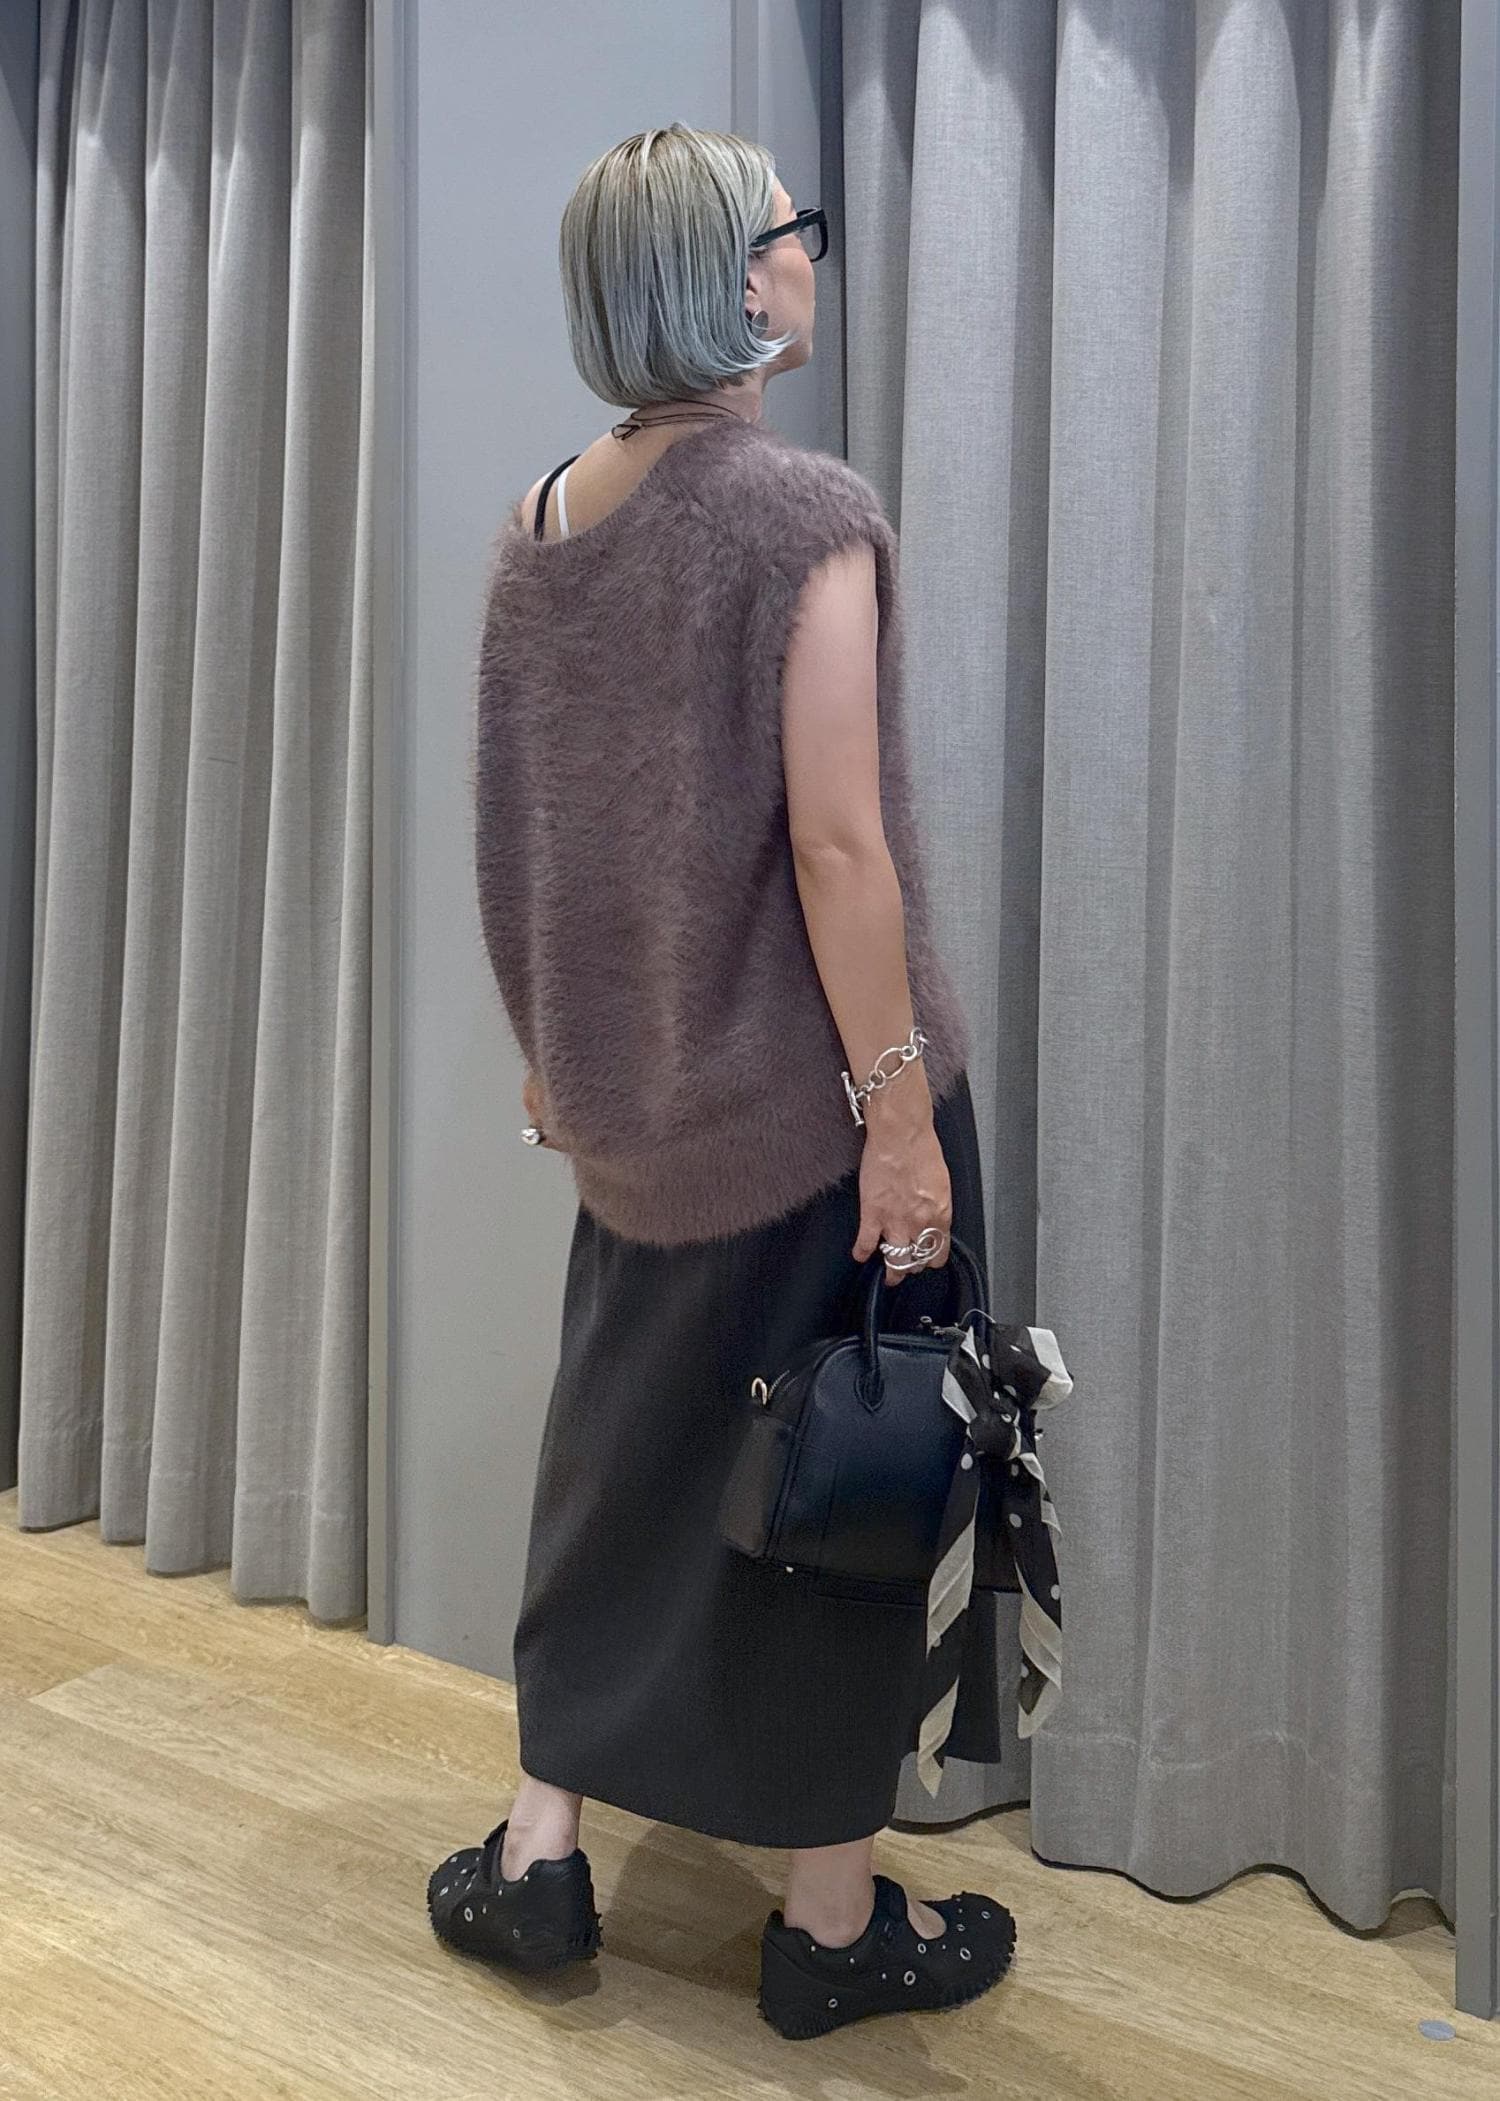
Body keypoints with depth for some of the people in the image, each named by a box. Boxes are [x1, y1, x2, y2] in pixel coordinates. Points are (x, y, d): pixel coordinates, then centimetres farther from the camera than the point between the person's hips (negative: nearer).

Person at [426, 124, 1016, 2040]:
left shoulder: (537, 524, 6)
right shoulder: (808, 514, -13)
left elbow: (516, 841, 9)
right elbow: (836, 841, -19)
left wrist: (553, 1057, 18)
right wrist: (905, 1113, -14)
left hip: (633, 1106, 6)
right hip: (807, 1094, -6)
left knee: (624, 1454, 19)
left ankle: (536, 1857, 30)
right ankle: (835, 1917, 25)